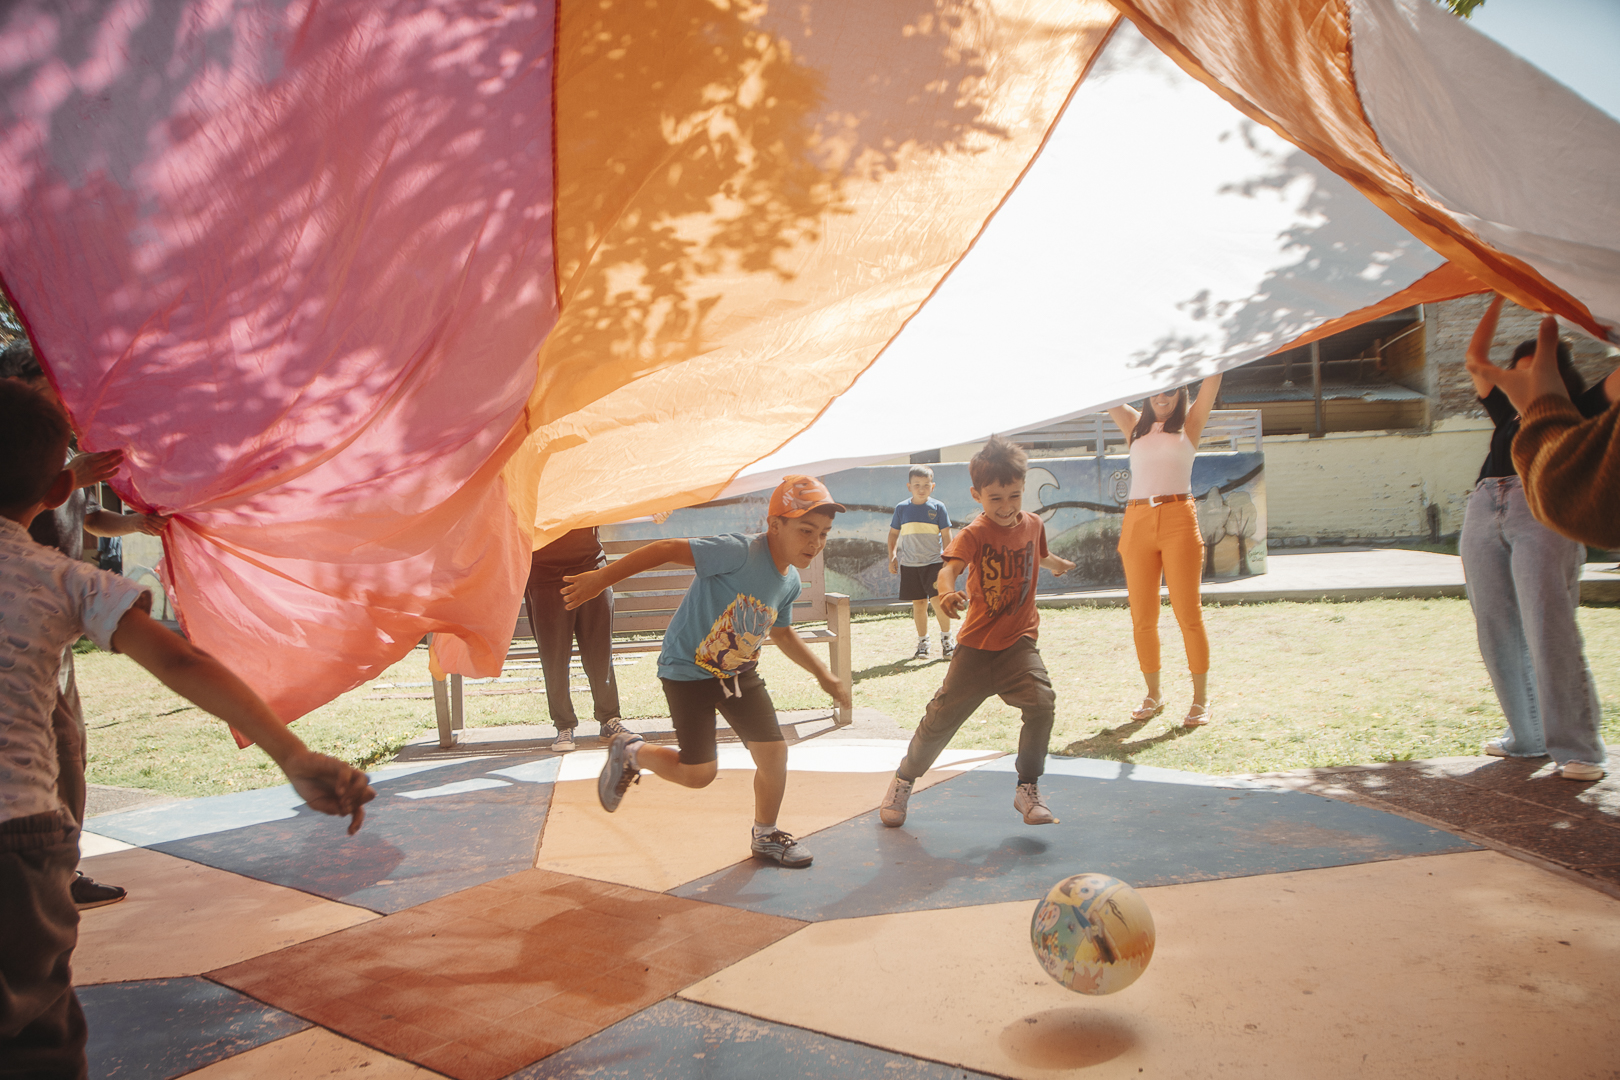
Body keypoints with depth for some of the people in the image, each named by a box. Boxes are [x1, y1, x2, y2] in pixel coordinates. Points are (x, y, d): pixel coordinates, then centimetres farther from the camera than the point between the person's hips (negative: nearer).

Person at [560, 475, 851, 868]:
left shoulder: (790, 582, -1)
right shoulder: (740, 553, -28)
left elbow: (782, 632, 18)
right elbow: (668, 549, -28)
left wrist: (824, 676, 17)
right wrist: (602, 578, -29)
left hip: (738, 671, 7)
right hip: (688, 670, -7)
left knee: (774, 752, 0)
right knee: (700, 773, -3)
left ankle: (765, 837, 25)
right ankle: (631, 753, 26)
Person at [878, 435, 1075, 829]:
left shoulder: (1033, 524, 2)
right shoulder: (975, 533, -15)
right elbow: (949, 567, -34)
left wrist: (1059, 564, 47)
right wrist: (948, 591, -57)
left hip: (1019, 641, 3)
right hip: (977, 644, -3)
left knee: (1041, 703, -19)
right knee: (943, 715, 3)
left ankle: (1028, 790, -2)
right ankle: (903, 780, 26)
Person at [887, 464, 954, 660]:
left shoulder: (937, 507, -1)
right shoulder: (901, 508, 4)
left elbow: (946, 535, 2)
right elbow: (893, 534, 13)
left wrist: (947, 560, -3)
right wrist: (892, 556, 3)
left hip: (934, 562, -2)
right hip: (909, 564, 2)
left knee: (938, 600, -14)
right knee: (918, 603, 6)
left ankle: (946, 639, 5)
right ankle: (922, 643, 18)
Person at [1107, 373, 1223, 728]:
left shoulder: (1190, 423, 13)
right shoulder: (1135, 426, 20)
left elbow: (1213, 377, 7)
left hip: (1178, 518, -3)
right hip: (1136, 522, 3)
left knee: (1188, 612, -5)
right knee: (1142, 617, 4)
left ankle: (1200, 698, 4)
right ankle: (1154, 695, 17)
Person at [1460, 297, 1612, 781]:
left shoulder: (1579, 411, 15)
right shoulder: (1510, 414, 27)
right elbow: (1475, 361, 33)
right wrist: (1500, 297, 33)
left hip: (1544, 513, -5)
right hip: (1484, 513, 5)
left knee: (1549, 631, -13)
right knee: (1499, 634, 2)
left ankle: (1578, 749, -8)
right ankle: (1527, 737, 14)